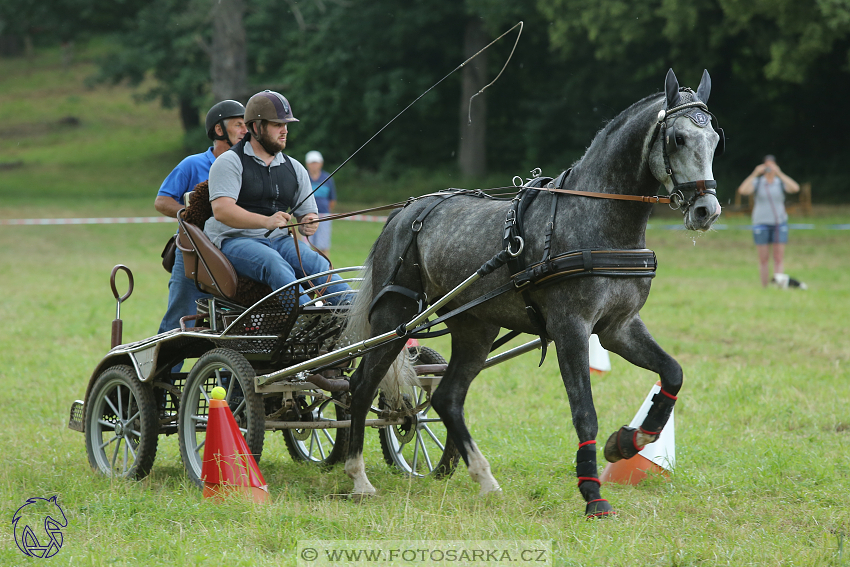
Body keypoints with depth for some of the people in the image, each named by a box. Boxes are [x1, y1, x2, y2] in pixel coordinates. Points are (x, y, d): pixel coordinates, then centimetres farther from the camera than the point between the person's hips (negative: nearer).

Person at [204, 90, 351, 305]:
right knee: (274, 264, -36)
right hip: (235, 240, -5)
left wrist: (309, 224, -7)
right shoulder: (230, 162, 0)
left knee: (316, 262, -26)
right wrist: (266, 221, -29)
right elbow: (221, 210, -15)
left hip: (279, 240, 5)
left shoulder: (294, 168, 19)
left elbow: (307, 213, 21)